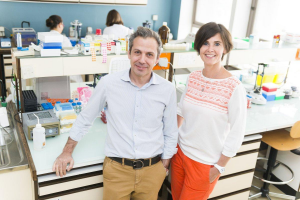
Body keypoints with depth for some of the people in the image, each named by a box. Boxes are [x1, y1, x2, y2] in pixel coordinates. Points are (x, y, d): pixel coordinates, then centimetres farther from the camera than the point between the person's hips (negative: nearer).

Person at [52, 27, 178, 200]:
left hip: (152, 171, 2)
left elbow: (170, 134, 5)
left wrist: (164, 168, 6)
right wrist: (67, 152, 6)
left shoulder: (167, 90, -6)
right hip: (117, 170, -1)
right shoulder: (109, 83, -9)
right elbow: (85, 119, 3)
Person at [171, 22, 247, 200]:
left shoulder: (234, 88, -20)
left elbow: (236, 134, -14)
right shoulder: (193, 78, -3)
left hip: (206, 163, -5)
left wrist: (219, 167, -10)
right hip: (180, 153, 5)